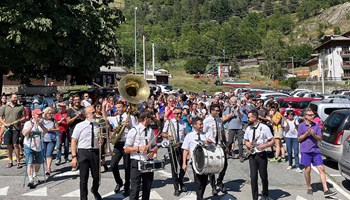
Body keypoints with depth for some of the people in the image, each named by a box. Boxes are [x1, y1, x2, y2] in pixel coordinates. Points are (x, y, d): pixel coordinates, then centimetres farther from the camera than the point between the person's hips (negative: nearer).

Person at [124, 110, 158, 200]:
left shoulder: (151, 131, 8)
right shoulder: (133, 131, -9)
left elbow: (155, 146, 16)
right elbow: (126, 149, -9)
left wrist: (153, 151, -6)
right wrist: (138, 148, -23)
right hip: (137, 163, -5)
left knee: (147, 188, 14)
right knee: (135, 189, -2)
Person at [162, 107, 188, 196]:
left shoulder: (184, 123, 8)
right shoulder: (168, 122, -1)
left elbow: (186, 135, 13)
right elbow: (163, 134, 2)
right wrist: (168, 136, -19)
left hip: (182, 145, 3)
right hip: (172, 146, -2)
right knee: (174, 167, 2)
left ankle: (180, 183, 33)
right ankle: (176, 188, 12)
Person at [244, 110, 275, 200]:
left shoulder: (264, 128, -8)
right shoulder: (248, 128, 6)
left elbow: (272, 141, -5)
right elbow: (245, 140, 19)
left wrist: (264, 146, -20)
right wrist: (247, 144, -4)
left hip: (261, 155, -3)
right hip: (252, 155, 3)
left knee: (264, 176, 11)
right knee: (253, 177, -2)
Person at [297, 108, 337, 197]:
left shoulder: (316, 126, 9)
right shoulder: (301, 126, 0)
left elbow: (320, 138, 8)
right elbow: (299, 139, 0)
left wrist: (314, 135, -12)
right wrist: (306, 133, -14)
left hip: (316, 150, 3)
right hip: (306, 150, -3)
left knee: (321, 169, -3)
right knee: (307, 169, 4)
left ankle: (326, 190, -2)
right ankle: (309, 188, 20)